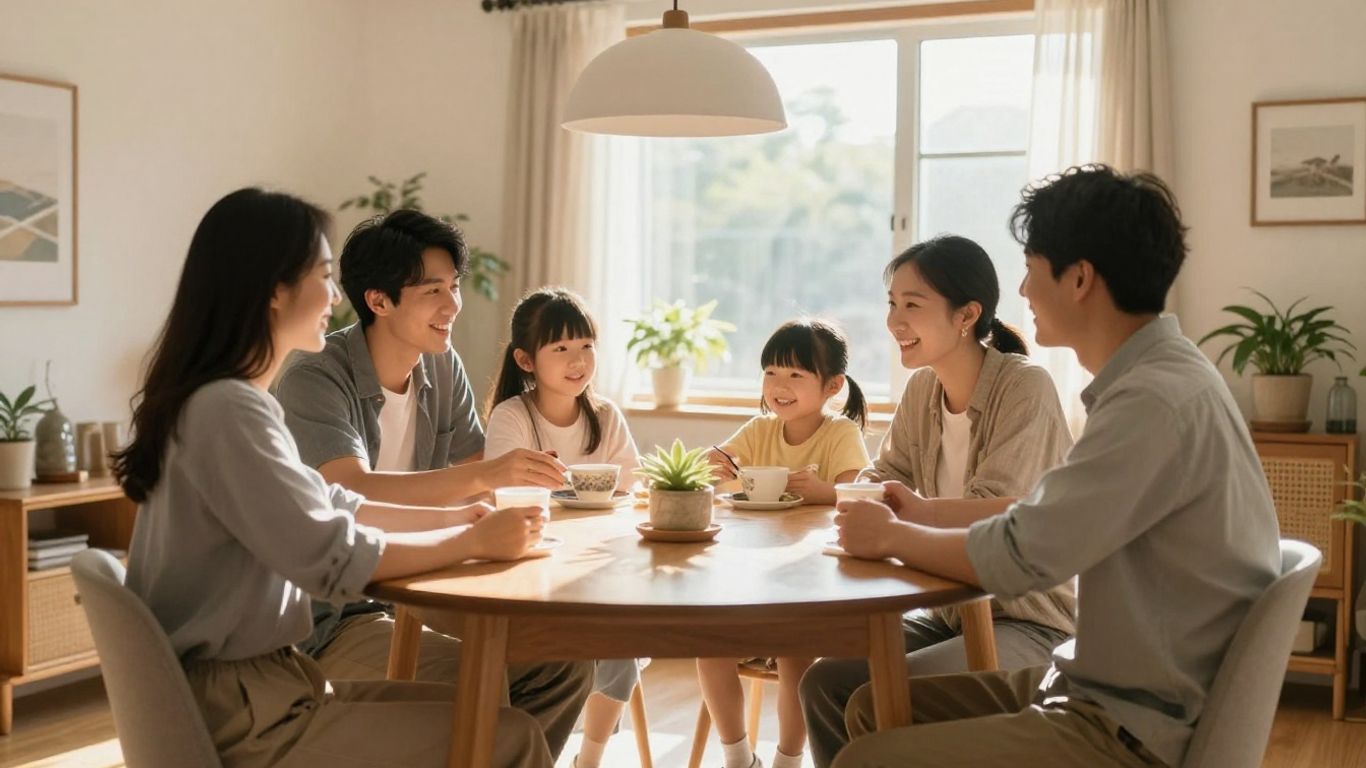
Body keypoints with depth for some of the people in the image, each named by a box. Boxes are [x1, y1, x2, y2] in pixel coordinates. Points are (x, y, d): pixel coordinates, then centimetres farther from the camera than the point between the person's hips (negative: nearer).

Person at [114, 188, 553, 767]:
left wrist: (450, 517, 11)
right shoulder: (229, 410, -22)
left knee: (476, 710, 12)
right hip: (240, 717, -10)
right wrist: (474, 541, -10)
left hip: (257, 685, 10)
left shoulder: (228, 399, 10)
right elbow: (335, 558, -22)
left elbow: (324, 505, 18)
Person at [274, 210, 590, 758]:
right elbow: (353, 493, -33)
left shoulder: (444, 369, 3)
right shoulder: (314, 381, -18)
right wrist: (483, 476, -42)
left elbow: (476, 479, 4)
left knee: (563, 662, -6)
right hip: (331, 618, -7)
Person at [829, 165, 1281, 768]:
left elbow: (1017, 556, -23)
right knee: (873, 709, 11)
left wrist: (892, 536, -6)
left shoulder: (1157, 401, -24)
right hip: (1108, 690, 10)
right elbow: (1044, 514, 18)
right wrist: (922, 512, 14)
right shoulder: (1153, 379, 8)